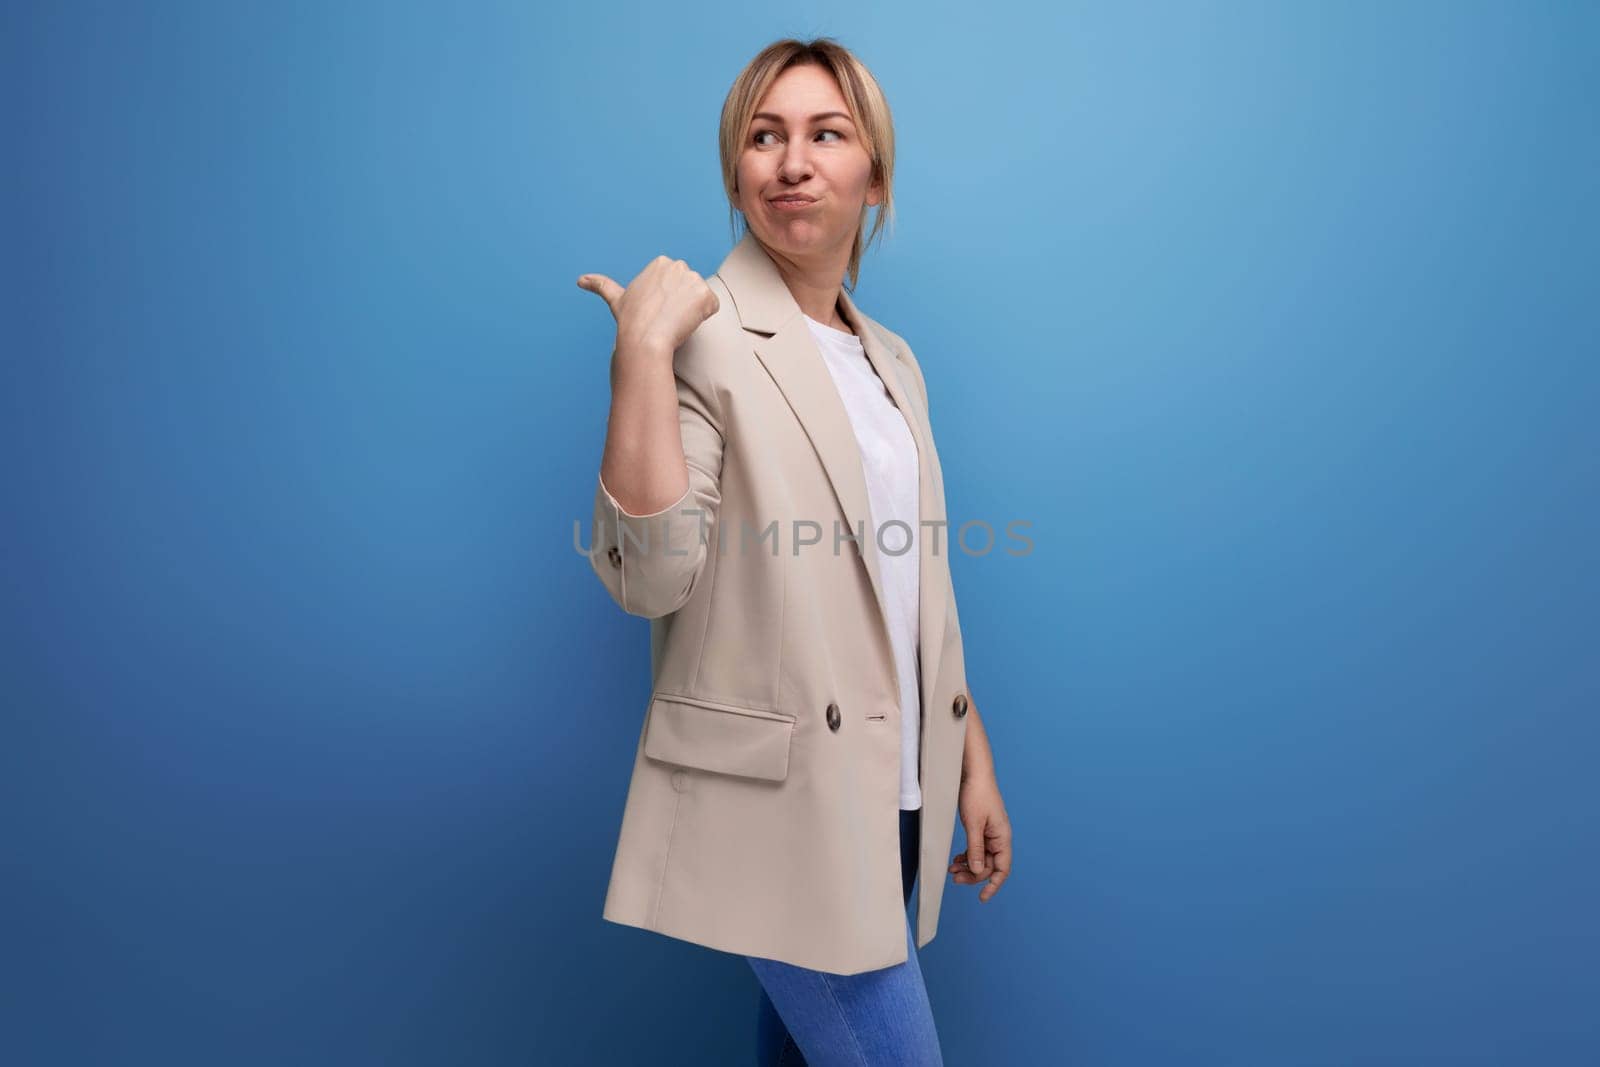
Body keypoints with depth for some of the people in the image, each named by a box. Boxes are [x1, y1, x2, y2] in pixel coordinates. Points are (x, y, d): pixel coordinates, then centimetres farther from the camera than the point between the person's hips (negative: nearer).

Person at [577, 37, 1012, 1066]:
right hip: (780, 798, -7)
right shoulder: (705, 337, -10)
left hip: (896, 794, 7)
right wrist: (643, 350, -24)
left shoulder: (892, 360, 12)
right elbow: (648, 576, -21)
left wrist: (976, 762, 13)